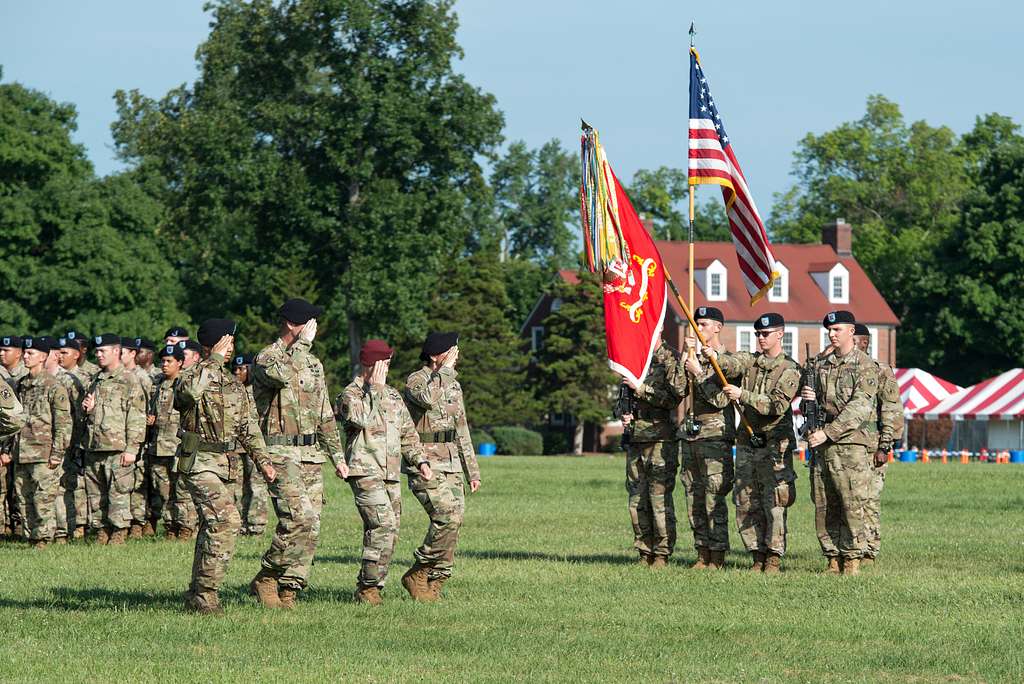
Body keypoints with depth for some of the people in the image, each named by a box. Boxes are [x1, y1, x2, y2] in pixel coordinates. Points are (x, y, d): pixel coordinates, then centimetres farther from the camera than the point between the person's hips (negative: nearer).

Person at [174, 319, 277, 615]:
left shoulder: (235, 385, 16)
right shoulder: (194, 377, -8)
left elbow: (248, 426, 20)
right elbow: (189, 391, -34)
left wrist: (263, 460, 10)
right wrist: (215, 360, -26)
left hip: (222, 464, 8)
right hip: (199, 463, -8)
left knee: (212, 527, 12)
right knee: (226, 521, -20)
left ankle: (197, 596, 22)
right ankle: (206, 593, -17)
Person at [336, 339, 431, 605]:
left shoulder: (393, 395, 20)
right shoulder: (350, 394, -2)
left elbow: (408, 433, 25)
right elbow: (363, 419, -22)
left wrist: (420, 461, 11)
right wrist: (374, 389, -14)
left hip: (391, 475, 8)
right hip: (365, 471, -8)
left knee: (390, 532, 3)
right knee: (383, 525, -20)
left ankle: (372, 586, 9)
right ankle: (367, 587, -15)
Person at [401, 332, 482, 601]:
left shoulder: (453, 385, 17)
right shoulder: (416, 381, -6)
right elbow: (428, 398, -32)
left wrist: (472, 471, 20)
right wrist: (446, 370, -20)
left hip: (451, 465, 8)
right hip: (425, 465, -8)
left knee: (452, 522, 1)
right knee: (447, 517, -20)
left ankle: (433, 584, 7)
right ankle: (417, 575, -8)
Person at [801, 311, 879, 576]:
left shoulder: (865, 366, -4)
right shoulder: (822, 366, 17)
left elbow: (859, 407, -14)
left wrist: (827, 433, -20)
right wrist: (809, 398, 1)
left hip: (851, 443, -7)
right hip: (822, 444, 7)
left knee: (852, 505, -8)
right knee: (824, 507, 5)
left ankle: (852, 561, -3)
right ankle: (833, 560, 11)